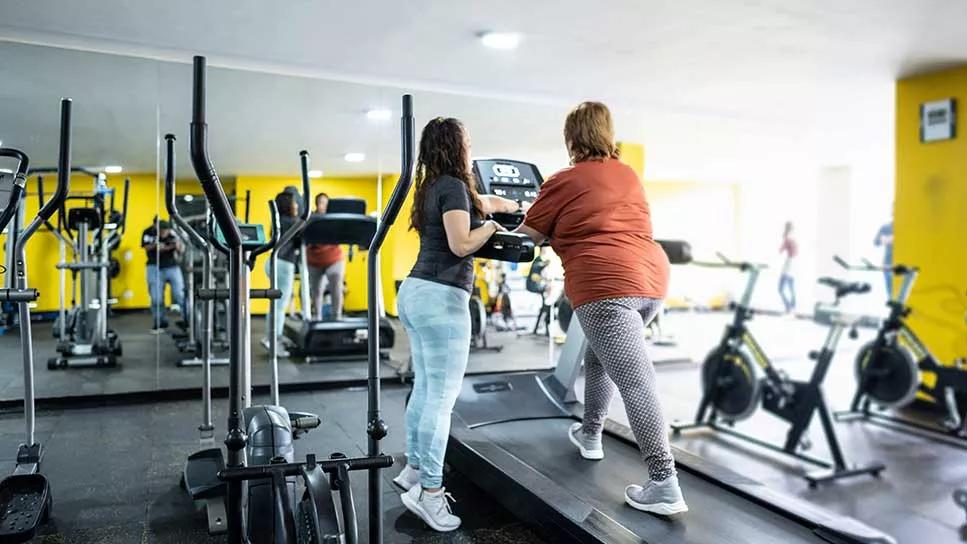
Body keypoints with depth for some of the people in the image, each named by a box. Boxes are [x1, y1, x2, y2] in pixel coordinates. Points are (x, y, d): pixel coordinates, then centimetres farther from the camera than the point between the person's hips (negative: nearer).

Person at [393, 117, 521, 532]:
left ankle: (414, 470, 27)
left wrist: (510, 205, 46)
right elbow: (461, 244, -18)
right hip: (441, 297, -10)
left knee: (425, 388, 17)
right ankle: (428, 492, 1)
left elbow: (478, 202, 35)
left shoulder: (433, 186, 17)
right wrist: (491, 227, -1)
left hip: (416, 291, 10)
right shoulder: (453, 186, -10)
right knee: (443, 396, -5)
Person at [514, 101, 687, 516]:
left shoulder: (564, 181, 2)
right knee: (600, 355, 26)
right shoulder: (629, 175, 20)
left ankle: (664, 484, -12)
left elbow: (529, 236, 11)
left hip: (605, 285, -8)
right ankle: (590, 435, 38)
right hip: (652, 279, 8)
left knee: (635, 380, -11)